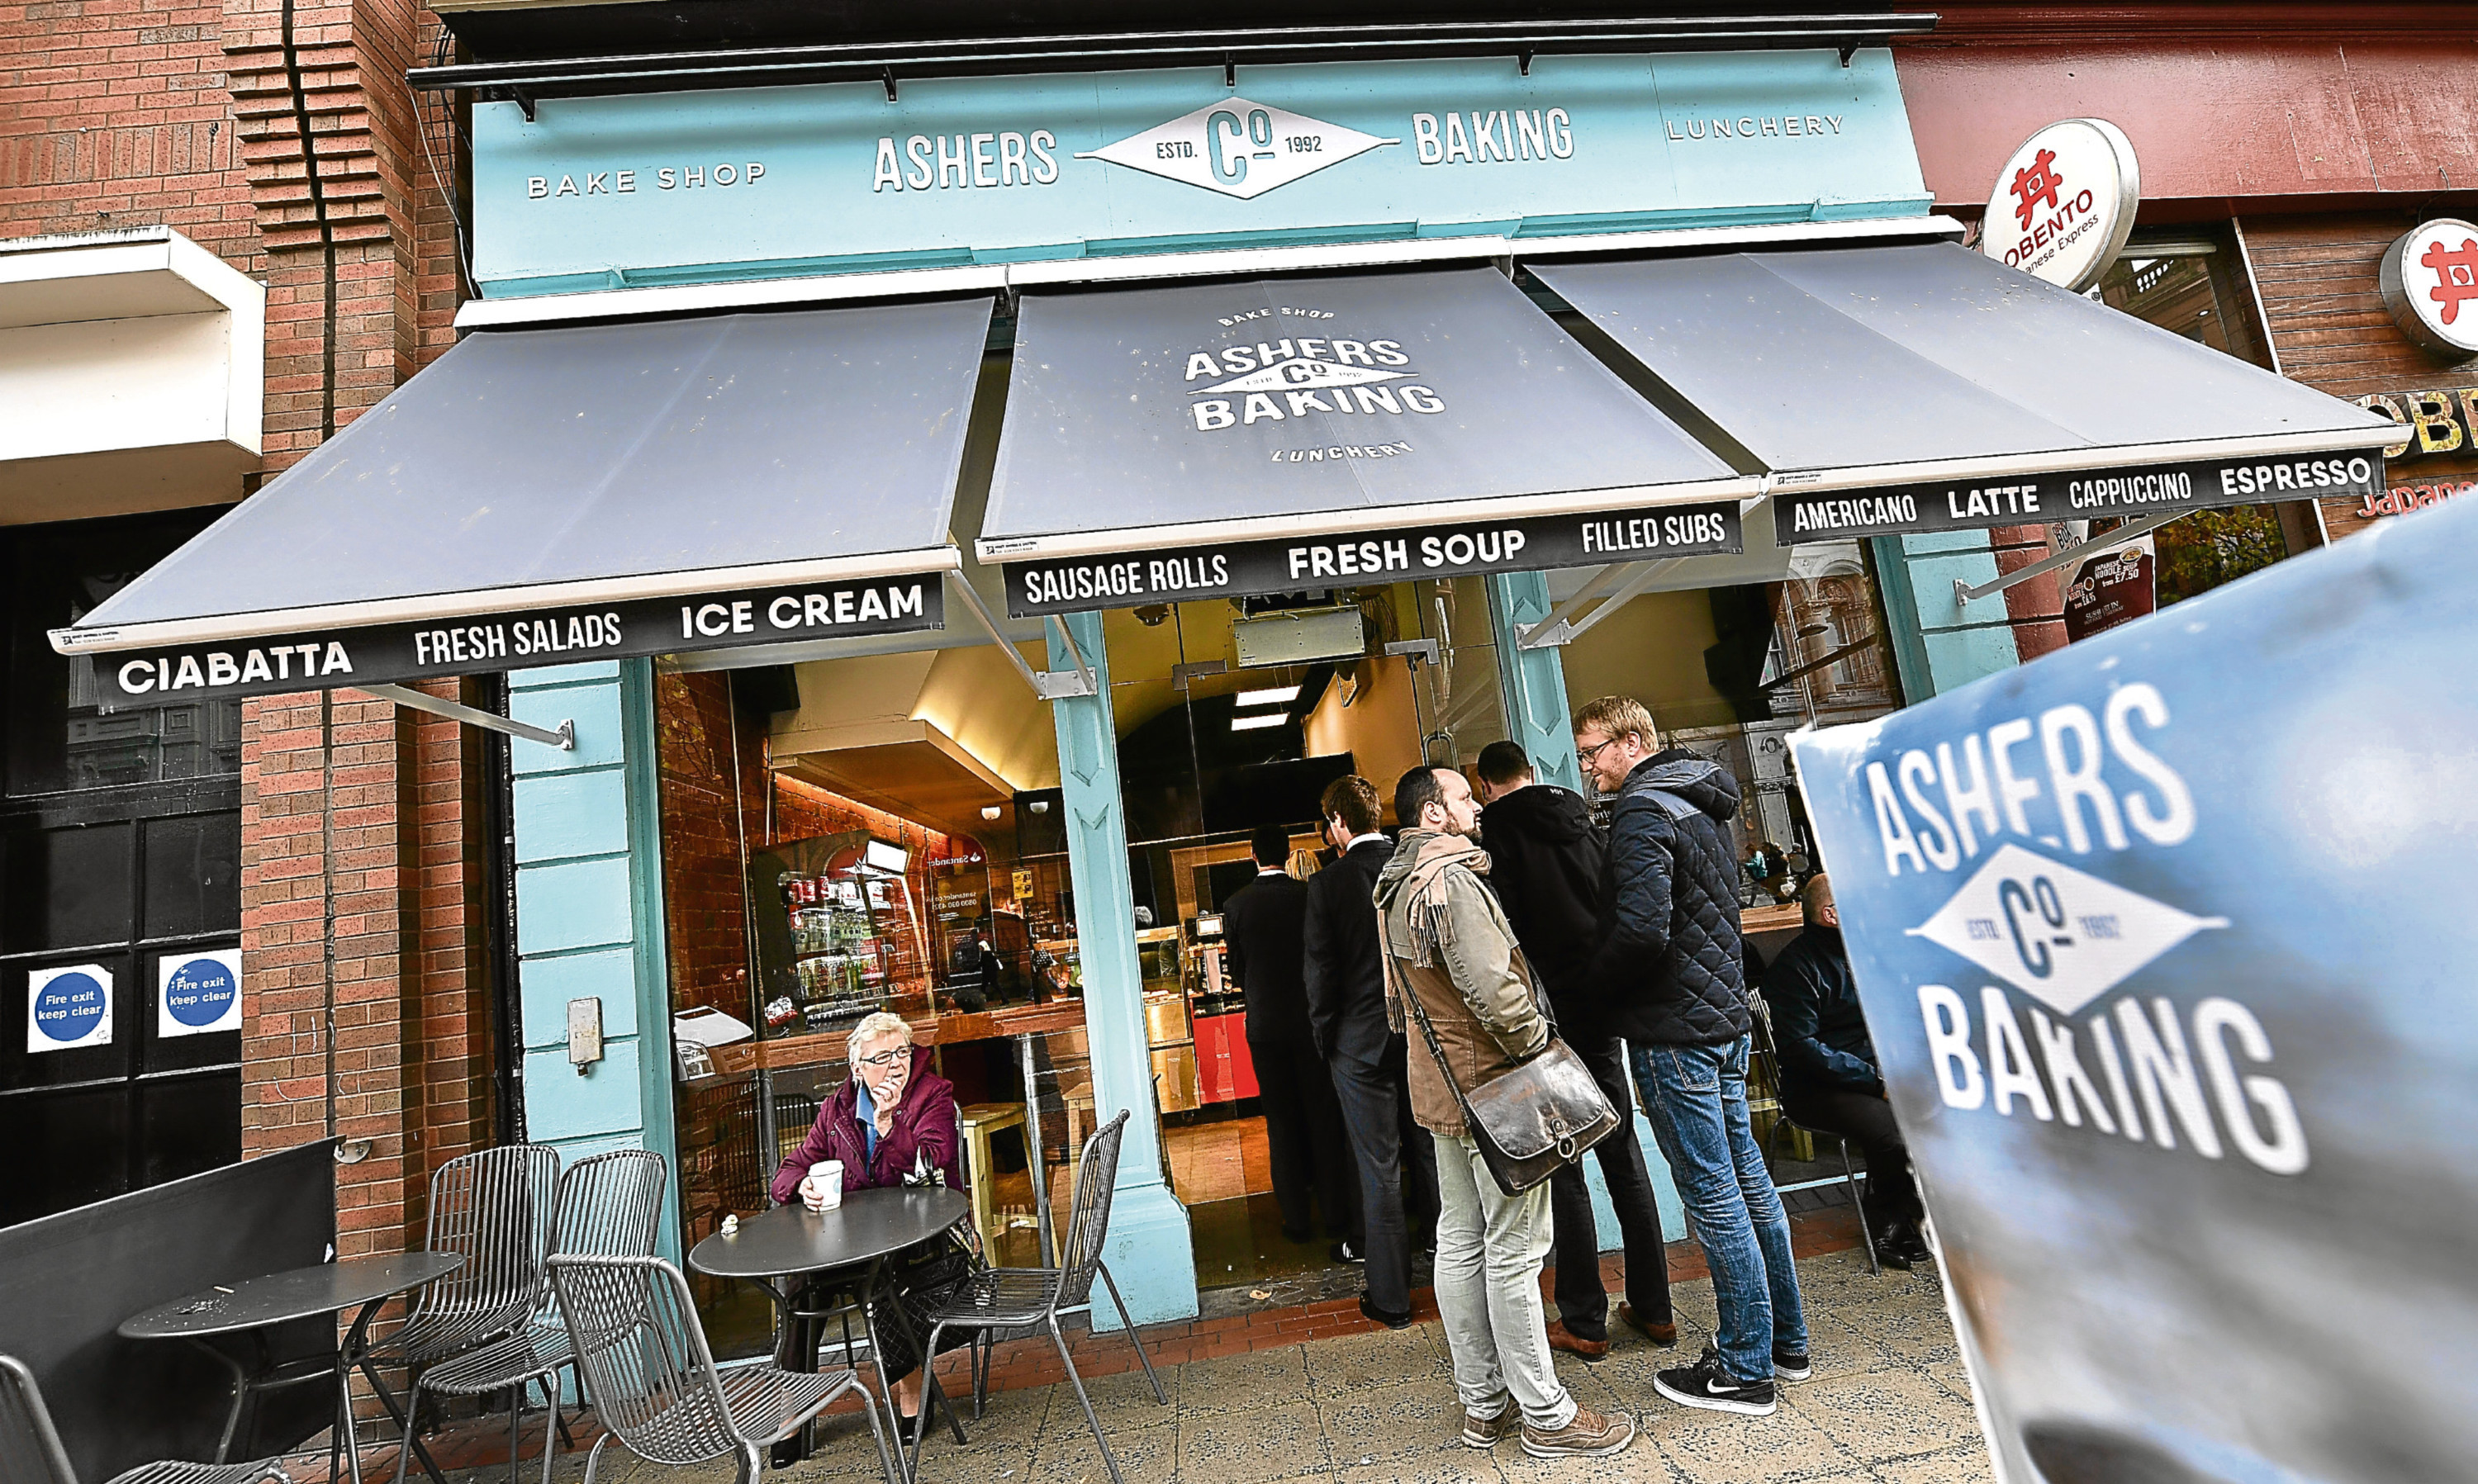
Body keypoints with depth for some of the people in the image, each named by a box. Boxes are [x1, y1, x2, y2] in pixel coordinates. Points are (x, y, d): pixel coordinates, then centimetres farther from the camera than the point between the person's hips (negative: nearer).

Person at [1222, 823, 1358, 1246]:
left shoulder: (1236, 905, -8)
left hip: (1265, 1025, 0)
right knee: (1324, 1118, 11)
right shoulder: (1310, 895, -9)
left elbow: (1237, 973, 1)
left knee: (1282, 1123, 10)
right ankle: (1335, 1215, 18)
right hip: (1310, 1020, 0)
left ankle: (1297, 1219, 18)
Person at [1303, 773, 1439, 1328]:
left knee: (1379, 1169, 6)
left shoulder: (1329, 883, -13)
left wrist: (1326, 1039, 3)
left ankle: (1391, 1298, 17)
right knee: (1431, 1152, 20)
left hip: (1362, 1041, -4)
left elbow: (1319, 971, -10)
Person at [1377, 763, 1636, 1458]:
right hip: (1490, 1087, -10)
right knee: (1513, 1250, 1)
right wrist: (1538, 1050, -12)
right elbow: (1492, 986, -28)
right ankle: (1546, 1415, 14)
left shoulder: (1398, 887, 12)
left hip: (1441, 1084, 10)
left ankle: (1483, 1403, 27)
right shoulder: (1449, 881, -20)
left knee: (1460, 1241, 14)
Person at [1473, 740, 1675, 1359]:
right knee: (1622, 1152, 15)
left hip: (1553, 1009, -6)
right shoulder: (1581, 815, 10)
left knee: (1563, 1165, 4)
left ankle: (1584, 1321, 12)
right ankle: (1653, 1308, 24)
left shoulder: (1495, 828, -7)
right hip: (1605, 1000, 6)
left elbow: (1503, 924, -14)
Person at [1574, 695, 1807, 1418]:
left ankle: (1745, 1368, 13)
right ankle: (1785, 1341, 30)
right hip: (1727, 1013, 10)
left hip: (1675, 1028, -10)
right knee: (1747, 1178, 17)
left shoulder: (1642, 812, -17)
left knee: (1712, 1194, 1)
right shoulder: (1703, 802, 14)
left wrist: (1592, 978, -10)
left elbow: (1642, 931, -27)